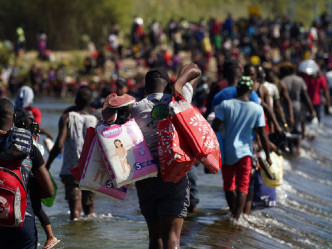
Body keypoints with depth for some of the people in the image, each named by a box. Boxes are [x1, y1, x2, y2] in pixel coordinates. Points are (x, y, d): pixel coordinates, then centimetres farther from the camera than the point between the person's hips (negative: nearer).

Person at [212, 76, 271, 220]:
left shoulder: (225, 105, -5)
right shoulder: (257, 109, -5)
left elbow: (214, 127, -9)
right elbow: (263, 135, -4)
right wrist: (267, 156, 5)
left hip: (227, 151, 1)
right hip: (245, 151, -1)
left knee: (229, 185, 16)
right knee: (243, 186, 1)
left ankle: (233, 213, 27)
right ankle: (237, 217, -13)